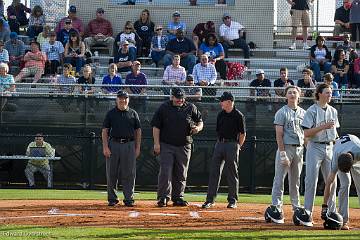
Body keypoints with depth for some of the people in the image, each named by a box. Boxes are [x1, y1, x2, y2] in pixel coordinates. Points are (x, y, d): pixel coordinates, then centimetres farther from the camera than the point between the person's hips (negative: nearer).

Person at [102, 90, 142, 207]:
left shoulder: (133, 114, 10)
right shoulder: (111, 113, 7)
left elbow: (138, 131, 11)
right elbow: (105, 131, 4)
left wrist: (137, 147, 4)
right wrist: (105, 147, -6)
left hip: (129, 145, 0)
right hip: (113, 144, 0)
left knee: (129, 174, -1)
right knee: (111, 174, 2)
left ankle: (129, 199, 4)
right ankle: (112, 199, 10)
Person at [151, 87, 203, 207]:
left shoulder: (190, 108, 6)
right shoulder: (163, 108, 1)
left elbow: (200, 122, 14)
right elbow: (156, 126, 1)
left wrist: (198, 128, -11)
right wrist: (156, 143, -7)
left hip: (184, 146, 2)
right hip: (166, 145, -2)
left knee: (181, 174, 6)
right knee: (165, 172, -10)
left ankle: (178, 197, 14)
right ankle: (163, 197, -7)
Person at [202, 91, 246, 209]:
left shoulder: (238, 116, -7)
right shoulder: (221, 114, 10)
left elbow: (242, 134, -3)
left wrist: (237, 147, -1)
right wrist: (220, 142, 11)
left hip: (232, 144, -5)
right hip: (220, 143, 5)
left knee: (232, 173, 1)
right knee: (214, 172, 2)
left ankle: (233, 200, 9)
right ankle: (210, 199, 4)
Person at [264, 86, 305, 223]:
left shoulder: (303, 113, 13)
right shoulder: (282, 112, -5)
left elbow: (306, 133, 16)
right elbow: (279, 134, -10)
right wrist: (282, 154, -18)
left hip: (299, 149, 6)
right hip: (286, 147, -6)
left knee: (295, 181, 13)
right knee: (279, 180, -7)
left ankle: (296, 207, 19)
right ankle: (276, 208, -8)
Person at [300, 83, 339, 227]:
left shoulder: (333, 111, 11)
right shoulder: (311, 111, -8)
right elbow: (306, 133, -15)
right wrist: (323, 126, -22)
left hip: (330, 147, 6)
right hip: (315, 148, -6)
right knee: (311, 181, -7)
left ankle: (331, 212, 14)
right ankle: (307, 214, -4)